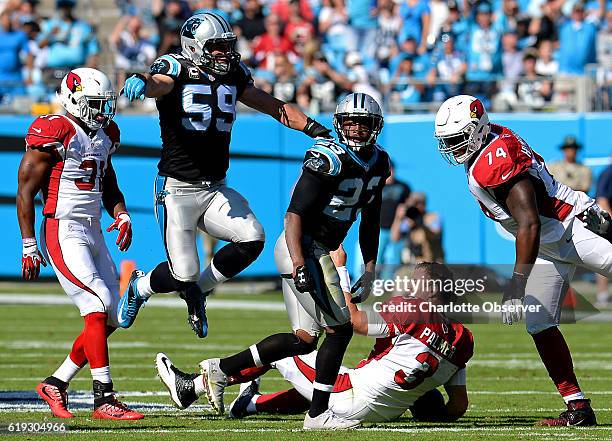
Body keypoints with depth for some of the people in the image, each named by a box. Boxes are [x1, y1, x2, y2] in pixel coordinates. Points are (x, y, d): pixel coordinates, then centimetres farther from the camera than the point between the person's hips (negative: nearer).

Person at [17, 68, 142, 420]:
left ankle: (56, 384, 15)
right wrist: (29, 246, -11)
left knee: (111, 318, 4)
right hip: (62, 233, -9)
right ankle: (104, 399, -18)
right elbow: (26, 191, -9)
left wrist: (122, 215, 4)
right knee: (98, 308, -18)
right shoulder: (54, 133, -11)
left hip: (94, 233, 9)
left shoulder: (105, 135, 13)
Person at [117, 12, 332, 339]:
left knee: (252, 239, -17)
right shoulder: (177, 72, -10)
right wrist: (141, 81, -57)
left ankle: (199, 289, 8)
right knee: (183, 273, -10)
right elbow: (158, 83, -33)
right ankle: (140, 287, 25)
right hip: (177, 191, -6)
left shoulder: (233, 76, 9)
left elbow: (272, 106, 18)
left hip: (215, 190, 6)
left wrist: (313, 128, 9)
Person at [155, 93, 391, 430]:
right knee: (339, 330, -8)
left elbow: (370, 221, 21)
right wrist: (299, 265, -30)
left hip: (316, 252, 9)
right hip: (303, 249, -9)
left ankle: (215, 374, 11)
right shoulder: (331, 159, -17)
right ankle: (318, 413, 1)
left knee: (304, 339, 11)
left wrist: (370, 270, 17)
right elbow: (294, 213, -21)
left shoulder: (378, 162, 10)